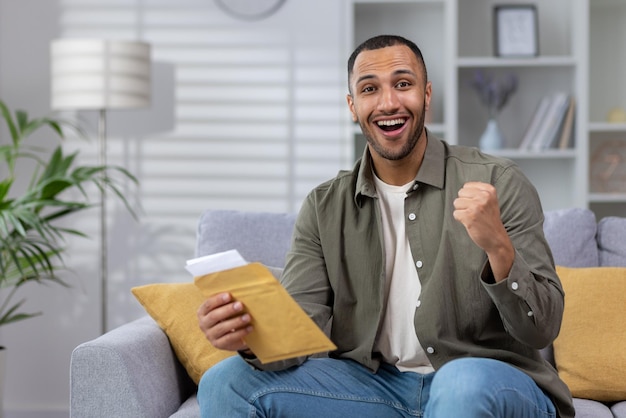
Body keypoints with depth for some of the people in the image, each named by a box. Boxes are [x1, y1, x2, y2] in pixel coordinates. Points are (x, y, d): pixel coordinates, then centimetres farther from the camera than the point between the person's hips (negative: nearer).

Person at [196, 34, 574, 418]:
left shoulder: (498, 184, -7)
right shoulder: (324, 208, 4)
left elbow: (543, 329, -11)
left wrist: (498, 247, -30)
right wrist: (252, 335, -30)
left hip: (495, 383, -3)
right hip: (379, 384, 3)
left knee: (463, 384, -38)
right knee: (227, 383, -13)